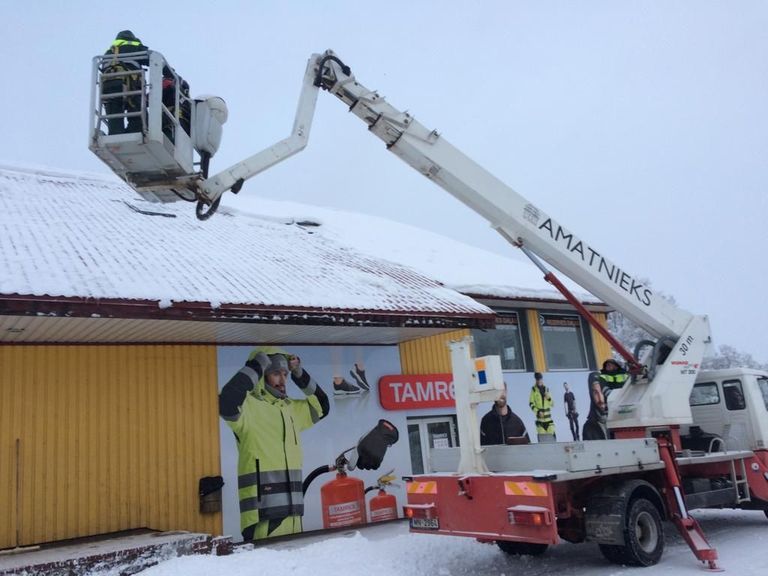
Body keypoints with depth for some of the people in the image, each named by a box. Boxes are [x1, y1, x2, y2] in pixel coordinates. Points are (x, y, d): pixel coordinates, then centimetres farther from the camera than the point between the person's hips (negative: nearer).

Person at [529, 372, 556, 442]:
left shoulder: (546, 389, 11)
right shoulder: (534, 389, 0)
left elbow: (552, 404, 14)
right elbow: (531, 403, -1)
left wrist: (549, 398, -6)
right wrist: (537, 411, -14)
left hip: (548, 418, 3)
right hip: (540, 419, -3)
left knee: (552, 435, -5)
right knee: (541, 438, -5)